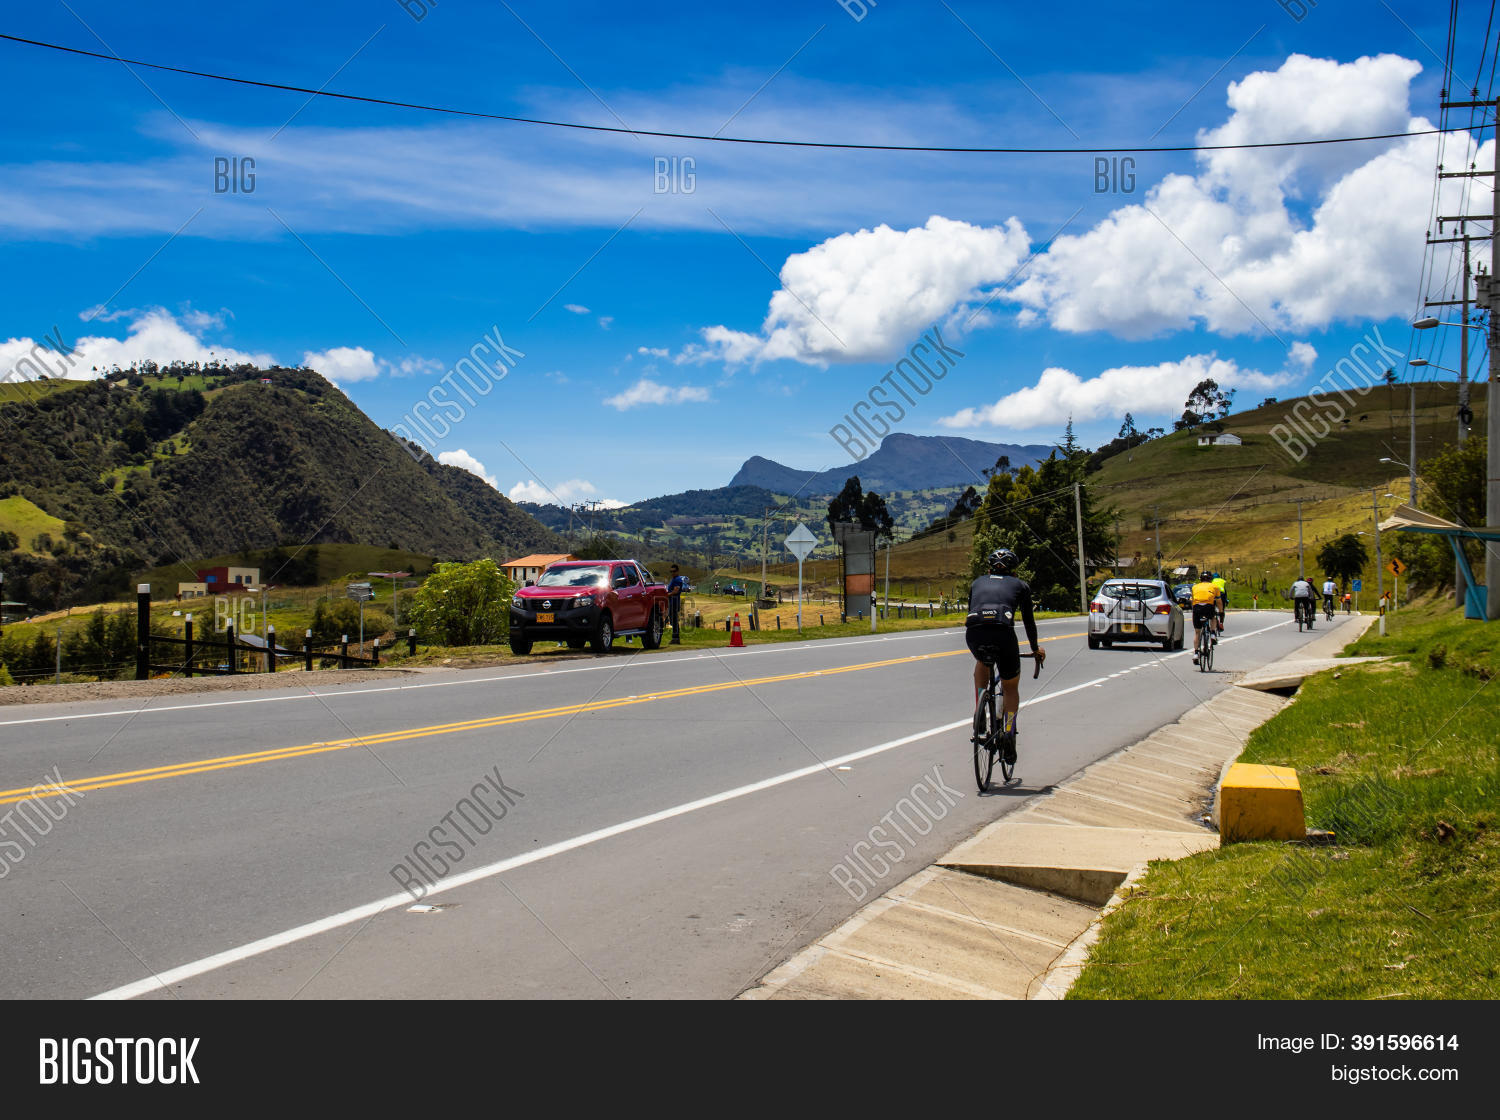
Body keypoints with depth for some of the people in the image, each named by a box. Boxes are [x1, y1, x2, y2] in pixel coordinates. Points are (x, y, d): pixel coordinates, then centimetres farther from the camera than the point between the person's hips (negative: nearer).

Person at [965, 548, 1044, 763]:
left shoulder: (977, 582, 31)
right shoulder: (1020, 585, 25)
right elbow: (1028, 620, 28)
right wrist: (1035, 649, 44)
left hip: (974, 633, 2)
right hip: (1003, 634, -2)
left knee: (982, 663, 38)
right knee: (1011, 687, 20)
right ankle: (1008, 740, 13)